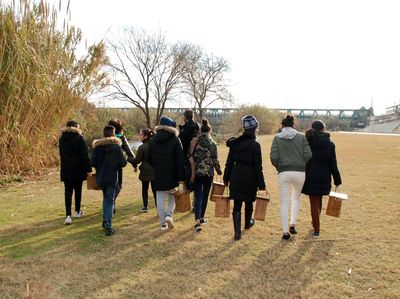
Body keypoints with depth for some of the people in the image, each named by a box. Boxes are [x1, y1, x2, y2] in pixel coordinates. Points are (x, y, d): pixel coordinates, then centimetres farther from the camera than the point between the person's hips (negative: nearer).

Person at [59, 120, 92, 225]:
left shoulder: (62, 139, 6)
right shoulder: (79, 138, -9)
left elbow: (62, 154, 14)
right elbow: (85, 155, -12)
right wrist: (88, 169, -10)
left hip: (66, 170, 3)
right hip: (78, 169, -3)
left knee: (68, 192, 0)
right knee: (78, 190, 14)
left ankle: (68, 215, -11)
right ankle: (77, 211, 26)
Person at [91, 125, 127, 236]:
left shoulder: (97, 146, -2)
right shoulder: (116, 146, -10)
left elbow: (93, 163, -6)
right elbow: (123, 162, -12)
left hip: (100, 177, 3)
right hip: (112, 178, -3)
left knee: (105, 198, 23)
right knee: (110, 201, 3)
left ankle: (105, 221, 25)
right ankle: (108, 227, -4)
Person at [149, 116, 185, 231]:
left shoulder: (153, 140, 5)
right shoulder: (175, 140, -7)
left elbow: (150, 160, 8)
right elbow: (180, 159, -10)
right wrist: (181, 177, -8)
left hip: (158, 175, 3)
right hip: (172, 174, -2)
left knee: (160, 199, 8)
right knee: (172, 196, 15)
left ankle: (163, 223, 11)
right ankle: (169, 215, -4)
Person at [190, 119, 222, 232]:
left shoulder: (194, 142, -2)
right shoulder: (212, 143, -6)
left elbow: (190, 158, -3)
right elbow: (215, 160, -5)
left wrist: (191, 173, 5)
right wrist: (219, 170, 13)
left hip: (197, 173, 1)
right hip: (208, 174, -1)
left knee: (198, 197, 0)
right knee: (205, 196, 15)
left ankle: (197, 220, -14)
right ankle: (201, 217, 27)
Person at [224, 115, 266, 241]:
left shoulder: (235, 143, 3)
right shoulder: (255, 144, -12)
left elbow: (229, 162, 6)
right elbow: (258, 167, -13)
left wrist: (226, 179, 13)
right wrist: (261, 185, -9)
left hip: (236, 177, 3)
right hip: (250, 178, -3)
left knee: (237, 204, 4)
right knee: (249, 201, 20)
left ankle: (237, 232, -2)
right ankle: (247, 223, 43)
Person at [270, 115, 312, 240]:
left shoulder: (277, 138, 0)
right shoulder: (301, 137, 1)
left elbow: (273, 157, -7)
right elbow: (308, 155, -4)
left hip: (283, 173, -1)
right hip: (300, 172, 1)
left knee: (284, 202, 7)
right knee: (296, 198, 24)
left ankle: (286, 231, 8)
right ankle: (293, 224, 15)